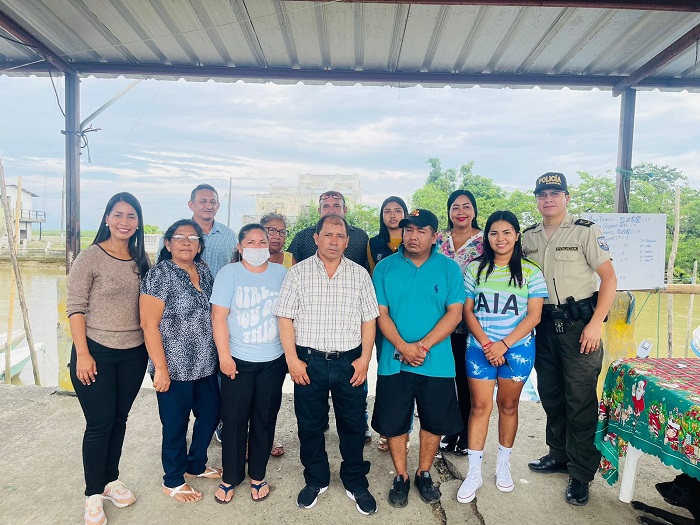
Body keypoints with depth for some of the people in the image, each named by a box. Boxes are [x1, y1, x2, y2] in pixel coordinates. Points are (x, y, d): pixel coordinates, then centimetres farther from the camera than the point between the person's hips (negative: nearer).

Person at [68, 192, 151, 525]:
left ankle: (110, 480, 34)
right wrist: (82, 354, -14)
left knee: (119, 420, 15)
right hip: (96, 352, -4)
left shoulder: (141, 260, 5)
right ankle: (93, 494, 22)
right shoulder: (90, 257, -9)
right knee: (99, 424, 3)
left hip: (134, 354, 4)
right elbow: (75, 307, -10)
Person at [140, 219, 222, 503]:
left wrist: (219, 354, 11)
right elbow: (149, 324, -16)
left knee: (211, 413, 18)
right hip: (175, 368, -6)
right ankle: (173, 482, 32)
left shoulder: (204, 271, 6)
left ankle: (196, 464, 42)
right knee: (176, 425, 9)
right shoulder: (159, 274, -13)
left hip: (205, 365, 7)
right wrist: (160, 368, -18)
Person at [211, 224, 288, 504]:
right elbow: (219, 316, -8)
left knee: (265, 419, 11)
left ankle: (258, 476, 29)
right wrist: (224, 355, -11)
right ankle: (230, 478, 27)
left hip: (273, 361, 2)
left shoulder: (281, 273, 2)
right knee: (235, 420, 7)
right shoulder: (229, 273, -4)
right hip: (237, 361, -2)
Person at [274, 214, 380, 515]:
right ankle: (315, 481, 33)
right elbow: (285, 318, -2)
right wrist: (292, 359, -8)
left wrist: (364, 358, -3)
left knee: (353, 425, 11)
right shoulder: (298, 272, -1)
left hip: (350, 363, 1)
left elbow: (369, 320, 4)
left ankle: (356, 484, 30)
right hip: (308, 362, 0)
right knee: (310, 425, 13)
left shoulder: (360, 274, 4)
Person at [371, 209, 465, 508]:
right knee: (394, 422, 9)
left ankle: (424, 474, 35)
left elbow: (455, 313, -6)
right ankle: (401, 477, 30)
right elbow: (381, 313, -3)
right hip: (393, 362, 0)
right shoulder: (385, 268, 0)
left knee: (434, 422, 13)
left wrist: (423, 346, -16)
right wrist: (403, 347, -17)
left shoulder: (449, 268, -1)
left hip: (437, 363, 0)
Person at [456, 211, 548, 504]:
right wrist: (486, 343, -10)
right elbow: (467, 311, 2)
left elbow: (534, 315, -4)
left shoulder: (530, 271, 0)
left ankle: (503, 465, 30)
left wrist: (504, 344, -13)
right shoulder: (475, 268, 3)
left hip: (517, 348, 0)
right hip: (480, 347, 1)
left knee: (508, 405, 11)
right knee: (480, 406, 2)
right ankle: (474, 472, 13)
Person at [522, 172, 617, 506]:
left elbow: (609, 278, -8)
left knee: (580, 400, -1)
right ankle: (559, 455, 32)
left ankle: (581, 475, 12)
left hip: (579, 324, -5)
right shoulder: (528, 237, 8)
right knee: (550, 394, 14)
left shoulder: (586, 231, -5)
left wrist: (595, 324, -15)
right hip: (545, 325, 5)